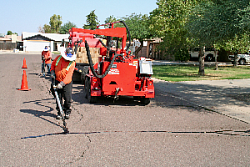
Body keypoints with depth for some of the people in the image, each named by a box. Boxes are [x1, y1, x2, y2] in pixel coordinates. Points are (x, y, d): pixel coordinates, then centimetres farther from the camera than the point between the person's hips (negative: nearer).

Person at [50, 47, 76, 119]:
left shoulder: (72, 63, -14)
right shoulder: (59, 58, -2)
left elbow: (69, 75, -21)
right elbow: (53, 65, 15)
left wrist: (62, 83, -29)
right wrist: (52, 72, -3)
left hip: (67, 83, -3)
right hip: (57, 81, 3)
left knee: (68, 98, -3)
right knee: (58, 98, 7)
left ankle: (67, 111, 16)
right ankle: (59, 112, 18)